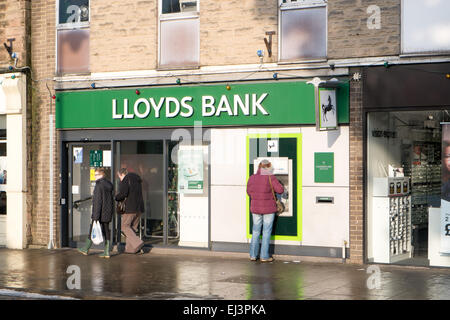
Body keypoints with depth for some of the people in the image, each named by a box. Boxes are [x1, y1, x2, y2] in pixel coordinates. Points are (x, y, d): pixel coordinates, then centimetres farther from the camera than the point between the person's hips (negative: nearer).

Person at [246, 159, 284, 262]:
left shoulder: (252, 178, 2)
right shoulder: (271, 178, -12)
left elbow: (249, 192, 11)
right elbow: (280, 190, -13)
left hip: (255, 208, 4)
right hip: (268, 209, -4)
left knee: (256, 231, 13)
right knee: (267, 232, 4)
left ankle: (253, 255, 14)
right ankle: (264, 256, 5)